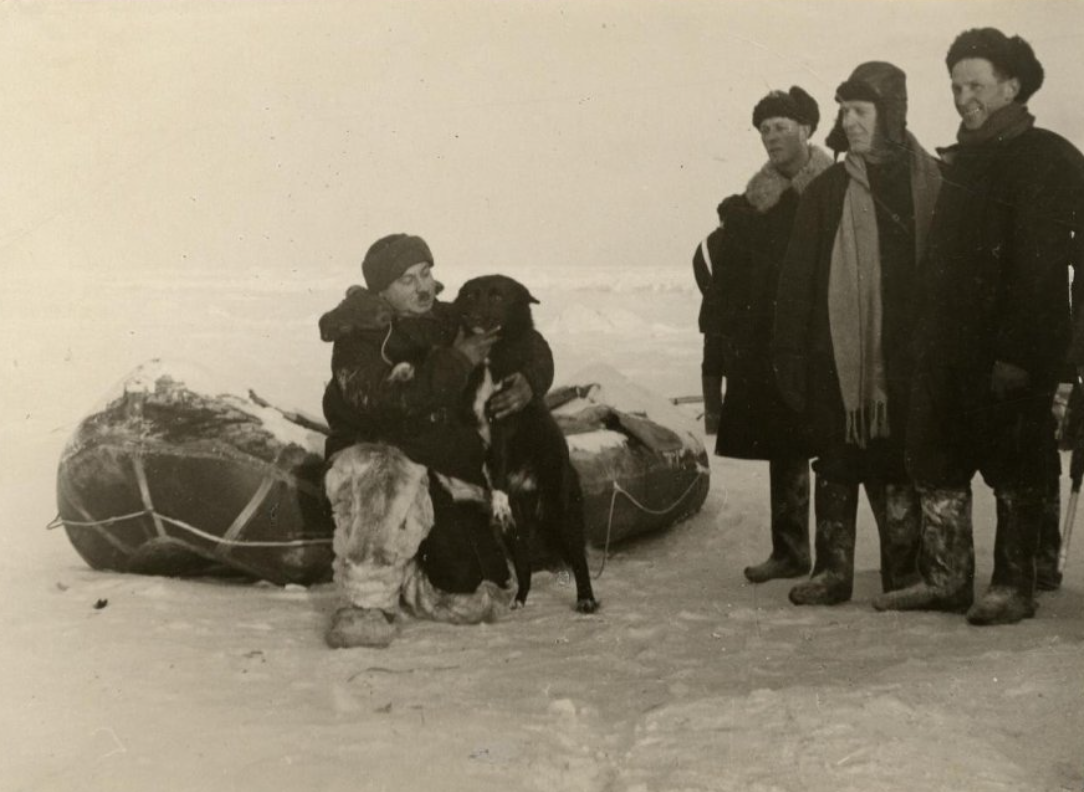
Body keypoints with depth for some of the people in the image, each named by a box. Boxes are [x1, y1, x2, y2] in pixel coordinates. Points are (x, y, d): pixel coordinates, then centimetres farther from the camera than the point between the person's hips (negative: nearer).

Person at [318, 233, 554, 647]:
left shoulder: (453, 322, 3)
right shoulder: (357, 341, -10)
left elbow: (534, 349, 14)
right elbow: (391, 404, -28)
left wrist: (528, 381, -9)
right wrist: (457, 362, -28)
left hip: (452, 474, 4)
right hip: (373, 462, -4)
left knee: (475, 598, -12)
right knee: (392, 478, -42)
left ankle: (403, 577, 19)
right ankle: (370, 605, -29)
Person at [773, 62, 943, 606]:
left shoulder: (930, 185, 2)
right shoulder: (827, 192, 6)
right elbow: (797, 281, 4)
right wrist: (792, 357, -1)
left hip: (904, 357, -2)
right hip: (837, 357, 2)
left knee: (897, 467, 2)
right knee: (835, 467, 6)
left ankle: (906, 571, 13)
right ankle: (832, 571, 14)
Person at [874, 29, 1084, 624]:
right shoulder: (960, 163, 18)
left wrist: (1016, 352, -22)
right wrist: (926, 342, 11)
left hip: (1012, 351, -8)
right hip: (948, 347, 8)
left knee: (1014, 470, 0)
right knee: (936, 464, 8)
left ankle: (1014, 586, 9)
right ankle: (945, 578, 17)